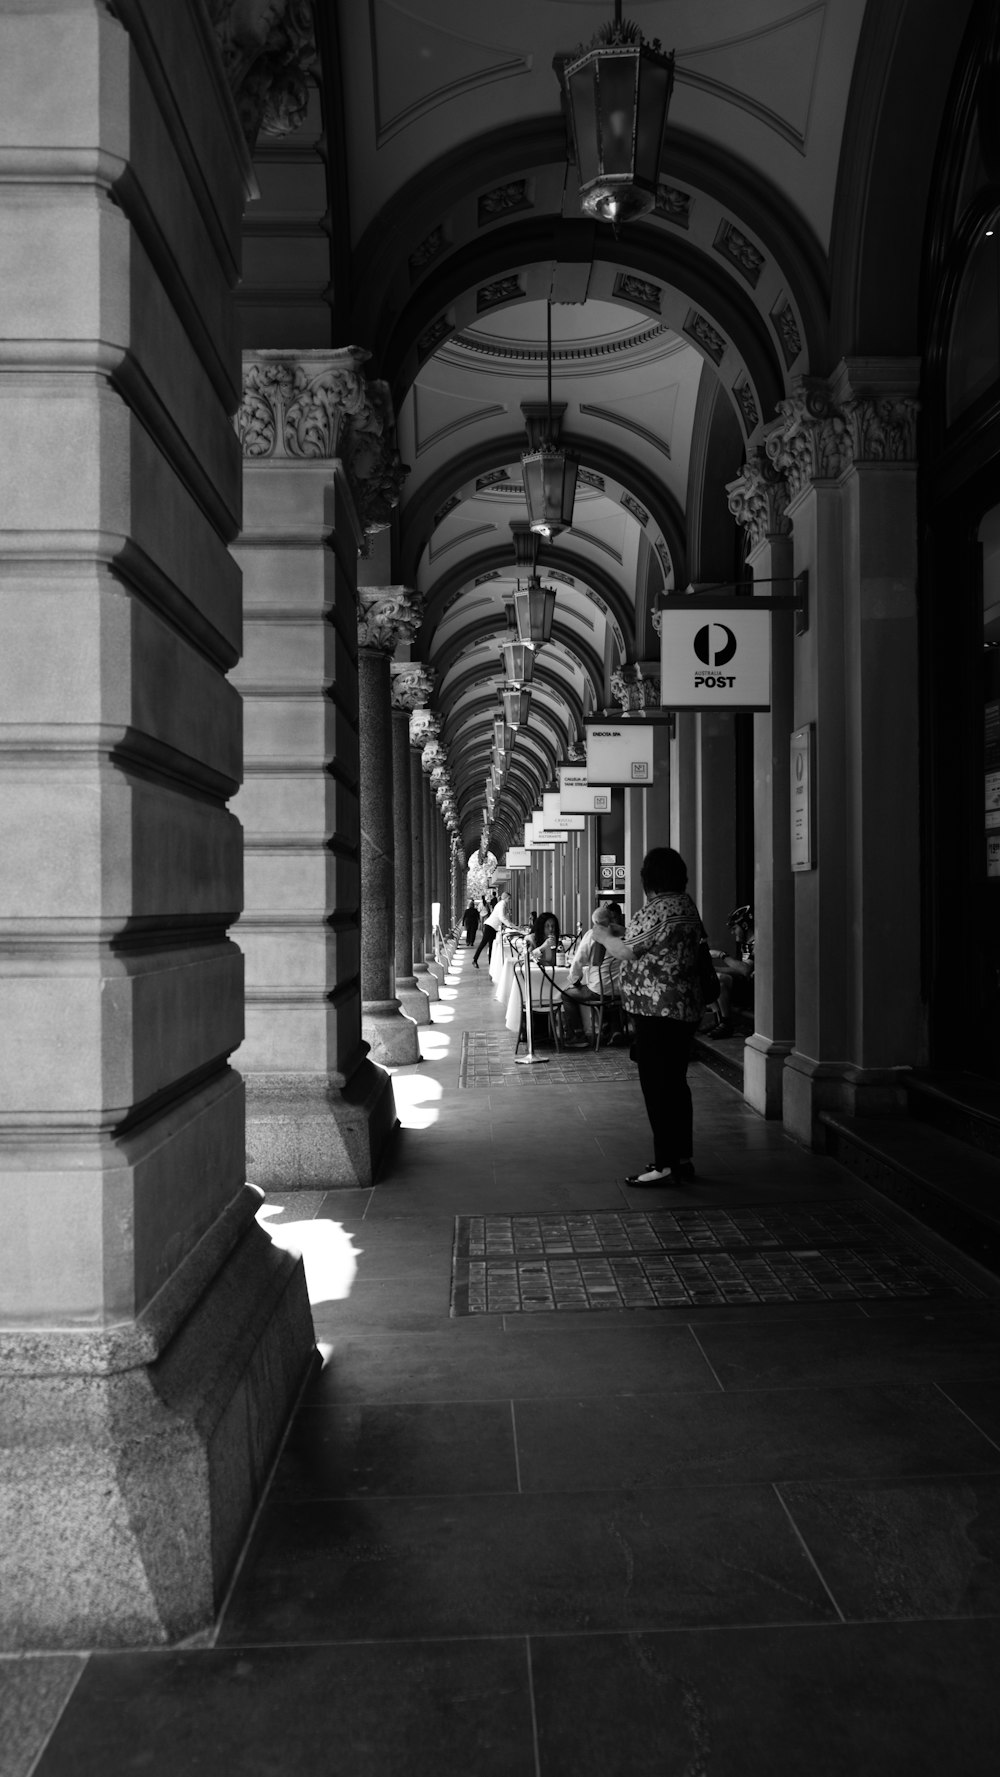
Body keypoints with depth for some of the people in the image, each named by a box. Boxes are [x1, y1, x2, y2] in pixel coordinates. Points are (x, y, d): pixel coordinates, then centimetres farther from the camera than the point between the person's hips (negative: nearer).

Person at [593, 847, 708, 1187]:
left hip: (658, 1011, -10)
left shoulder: (659, 910, -18)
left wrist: (603, 935, 4)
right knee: (674, 1084, 16)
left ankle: (665, 1165, 1)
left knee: (657, 1087, -4)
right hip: (683, 1009, 10)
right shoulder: (684, 905, 13)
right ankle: (681, 1158, 23)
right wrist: (617, 933, 19)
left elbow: (626, 952, -15)